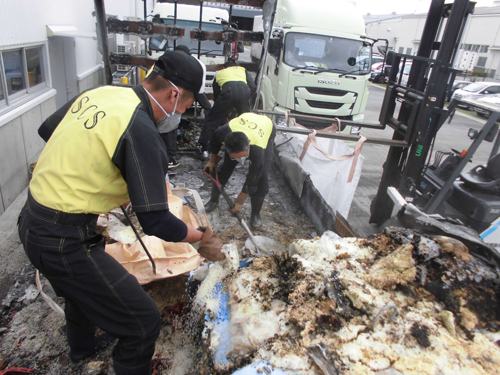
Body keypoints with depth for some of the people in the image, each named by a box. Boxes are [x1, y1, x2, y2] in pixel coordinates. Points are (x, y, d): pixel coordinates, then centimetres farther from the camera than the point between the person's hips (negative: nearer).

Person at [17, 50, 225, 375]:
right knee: (144, 322, -2)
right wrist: (201, 239, -8)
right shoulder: (142, 131, -25)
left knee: (83, 286, 36)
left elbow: (47, 130, 18)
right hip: (63, 241, -10)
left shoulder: (99, 92, 1)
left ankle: (83, 348, 64)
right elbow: (156, 222, -24)